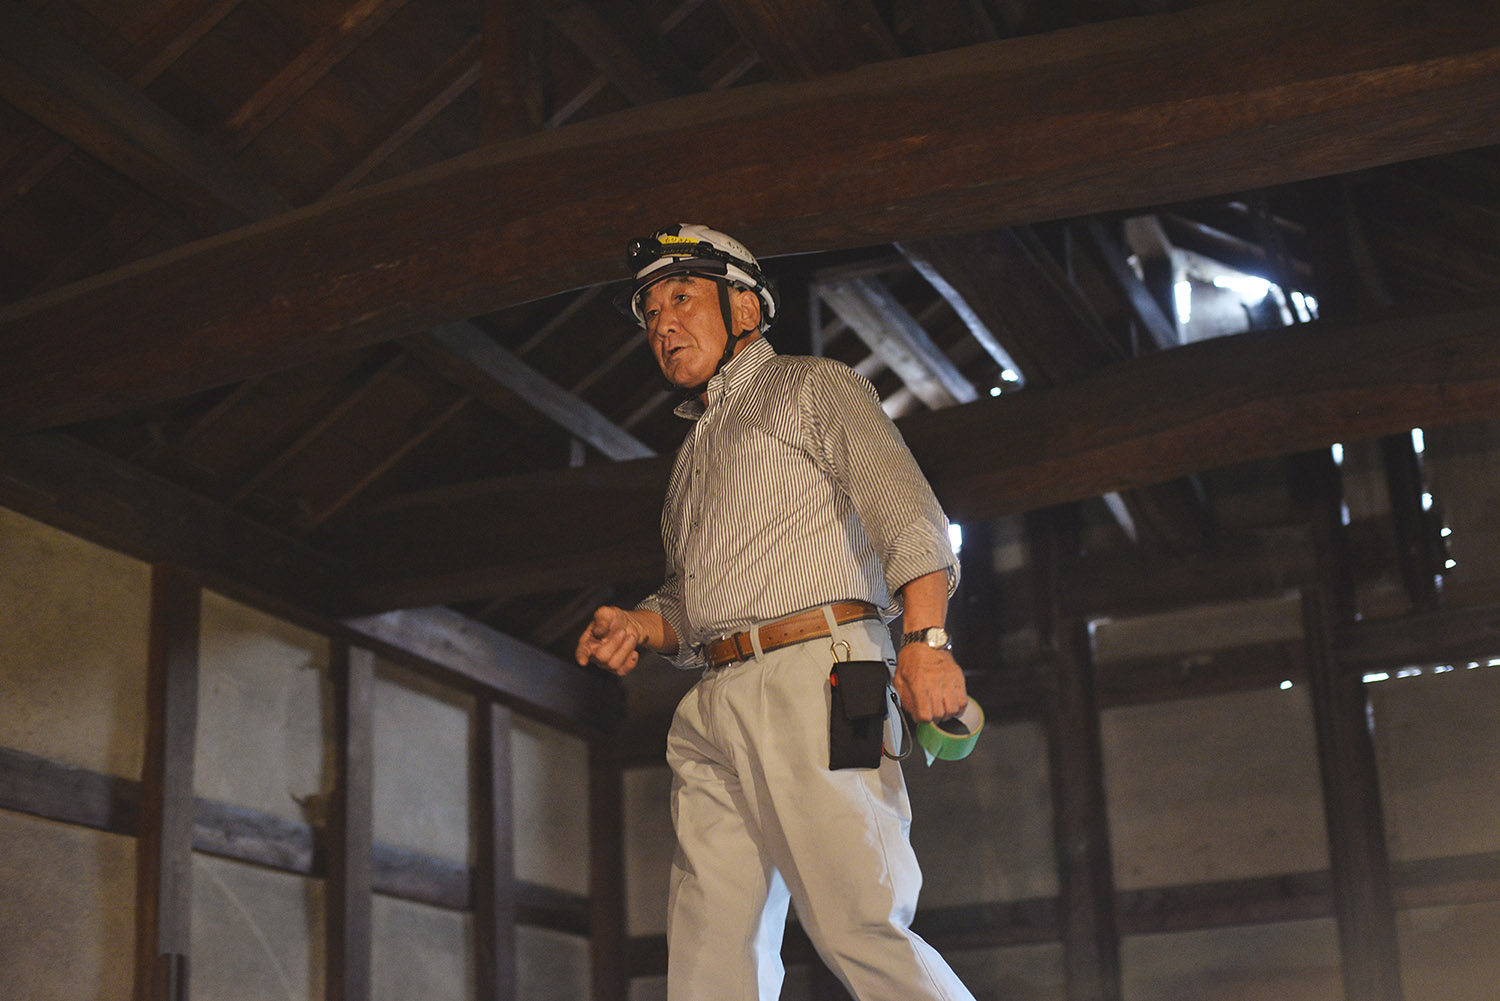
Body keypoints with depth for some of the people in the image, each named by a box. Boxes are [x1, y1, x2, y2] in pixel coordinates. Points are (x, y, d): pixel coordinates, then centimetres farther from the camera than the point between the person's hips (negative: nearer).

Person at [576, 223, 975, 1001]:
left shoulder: (813, 388, 10)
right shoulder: (694, 450, 32)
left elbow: (905, 510, -4)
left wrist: (924, 636, -20)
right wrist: (641, 626, 10)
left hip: (814, 677, -7)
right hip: (716, 703, 7)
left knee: (860, 928, -16)